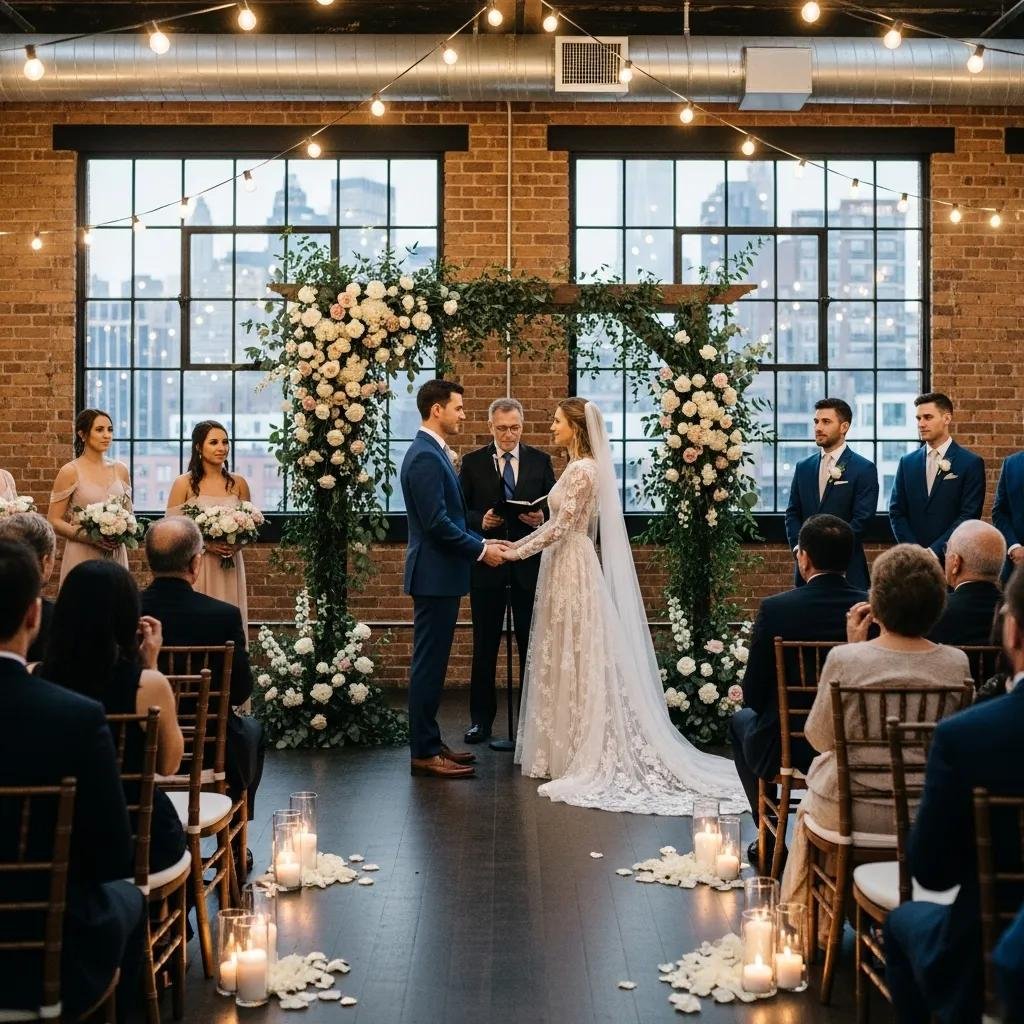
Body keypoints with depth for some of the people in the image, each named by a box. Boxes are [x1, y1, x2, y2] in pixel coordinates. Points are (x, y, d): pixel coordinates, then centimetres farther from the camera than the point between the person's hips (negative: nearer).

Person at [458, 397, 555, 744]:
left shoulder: (540, 461, 5)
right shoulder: (472, 462, 3)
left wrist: (543, 518, -14)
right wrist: (481, 521, -17)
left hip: (529, 564, 1)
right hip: (486, 562, 0)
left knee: (531, 644, 6)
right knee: (485, 645, 7)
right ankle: (481, 718, 15)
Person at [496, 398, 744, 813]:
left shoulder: (583, 470, -16)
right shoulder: (576, 467, 13)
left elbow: (559, 528, -18)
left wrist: (516, 553, -11)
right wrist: (515, 544, 13)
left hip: (572, 570, -10)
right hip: (562, 569, 10)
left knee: (575, 660, -3)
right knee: (562, 662, 11)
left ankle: (581, 755, 3)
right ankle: (566, 749, 16)